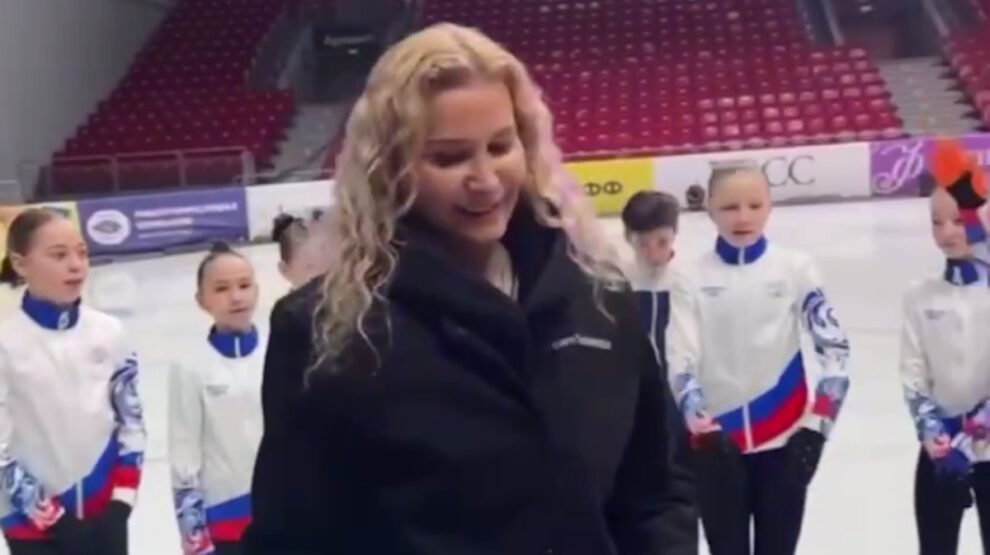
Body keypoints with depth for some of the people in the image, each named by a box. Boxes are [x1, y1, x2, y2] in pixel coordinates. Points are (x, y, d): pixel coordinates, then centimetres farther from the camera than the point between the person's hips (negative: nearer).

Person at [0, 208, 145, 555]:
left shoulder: (107, 332, -2)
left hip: (103, 513, 3)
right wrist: (49, 516, -14)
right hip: (35, 525, -3)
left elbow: (131, 419, 4)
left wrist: (121, 501, -4)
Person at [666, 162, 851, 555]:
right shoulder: (692, 280, -3)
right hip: (717, 442, 0)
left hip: (783, 439, 0)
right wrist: (698, 419, -23)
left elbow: (833, 345, -5)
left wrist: (818, 420, -14)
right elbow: (679, 359, -8)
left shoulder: (795, 269, -3)